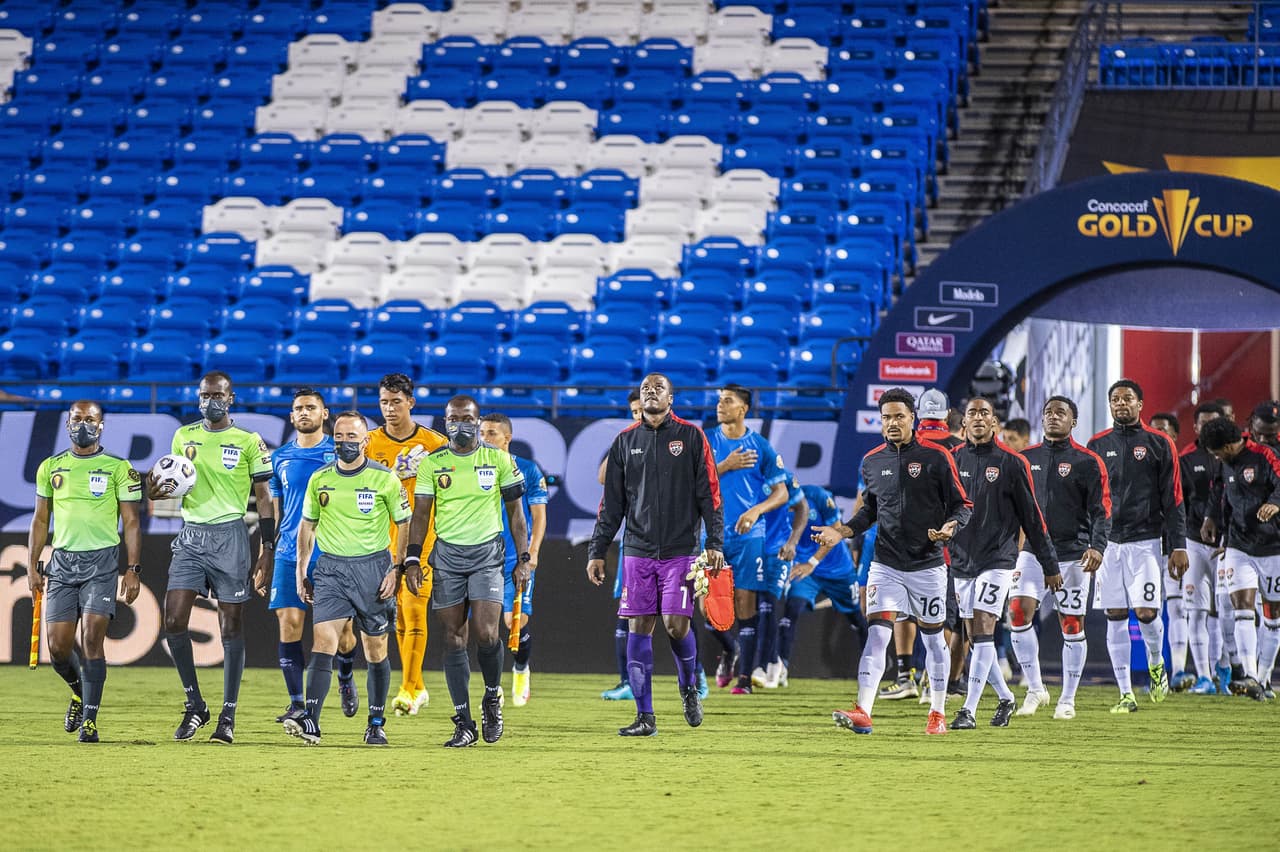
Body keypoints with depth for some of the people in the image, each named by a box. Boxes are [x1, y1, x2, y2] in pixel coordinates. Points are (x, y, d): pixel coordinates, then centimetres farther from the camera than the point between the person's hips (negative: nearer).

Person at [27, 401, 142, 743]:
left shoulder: (118, 469, 3)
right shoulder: (51, 468, 11)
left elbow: (131, 523, 2)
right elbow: (40, 521, 16)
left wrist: (133, 570, -5)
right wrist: (33, 566, 8)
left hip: (101, 561, -3)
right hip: (62, 561, 3)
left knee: (92, 638, -14)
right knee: (58, 646, -1)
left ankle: (89, 719, -9)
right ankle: (79, 692, 29)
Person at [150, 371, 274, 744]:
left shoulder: (248, 442, 0)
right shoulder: (183, 437, 11)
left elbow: (263, 497, 1)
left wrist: (267, 549, -5)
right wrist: (158, 492, -4)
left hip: (229, 535, -4)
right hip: (191, 535, 4)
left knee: (231, 626, -2)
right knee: (173, 620, -7)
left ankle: (228, 717, 3)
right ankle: (195, 705, 7)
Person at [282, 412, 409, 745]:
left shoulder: (385, 479, -3)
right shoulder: (320, 479, 6)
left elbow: (404, 526, 2)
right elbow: (307, 525, 17)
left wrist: (397, 570, -7)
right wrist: (300, 572, 13)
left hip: (373, 566, -2)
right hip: (331, 568, 2)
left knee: (376, 651, 5)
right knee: (322, 640, -14)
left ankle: (376, 724, 17)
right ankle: (310, 719, -24)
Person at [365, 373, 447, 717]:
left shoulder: (434, 443, -2)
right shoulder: (370, 444, 1)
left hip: (423, 538, -2)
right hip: (386, 542, 2)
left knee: (414, 611, -12)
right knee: (400, 618, 8)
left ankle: (407, 690, -11)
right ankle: (417, 688, 19)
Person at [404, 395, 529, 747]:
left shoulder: (499, 459, 3)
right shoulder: (433, 463, 5)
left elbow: (515, 511, 8)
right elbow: (421, 514, 7)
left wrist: (523, 559, 3)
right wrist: (412, 560, -2)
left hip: (487, 553, -2)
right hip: (447, 554, 2)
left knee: (485, 633, -15)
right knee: (454, 639, 0)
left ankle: (492, 696, 13)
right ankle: (464, 723, 4)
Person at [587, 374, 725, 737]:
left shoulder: (690, 437, 3)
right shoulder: (626, 441, 10)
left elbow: (708, 493, 1)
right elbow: (611, 502, 13)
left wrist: (715, 543, -7)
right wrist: (597, 551, 8)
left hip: (681, 549, -3)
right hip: (638, 550, 3)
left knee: (675, 624, -12)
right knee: (638, 628, -2)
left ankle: (689, 689, 18)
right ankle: (645, 717, 1)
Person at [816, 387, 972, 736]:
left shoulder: (935, 457, -5)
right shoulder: (872, 462, 7)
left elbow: (962, 506, -1)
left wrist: (949, 528, -21)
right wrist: (844, 531, 5)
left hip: (928, 565, -2)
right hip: (886, 564, 2)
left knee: (932, 637, 9)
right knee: (877, 633, -12)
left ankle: (938, 714, 21)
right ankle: (862, 712, -20)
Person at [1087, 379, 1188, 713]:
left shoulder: (1159, 444, 2)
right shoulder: (1098, 445, 9)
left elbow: (1173, 499, 1)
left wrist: (1178, 546, -4)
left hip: (1145, 539, -2)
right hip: (1107, 542, 3)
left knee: (1146, 612, -11)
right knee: (1115, 618, 0)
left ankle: (1156, 662, 20)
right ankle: (1126, 694, 5)